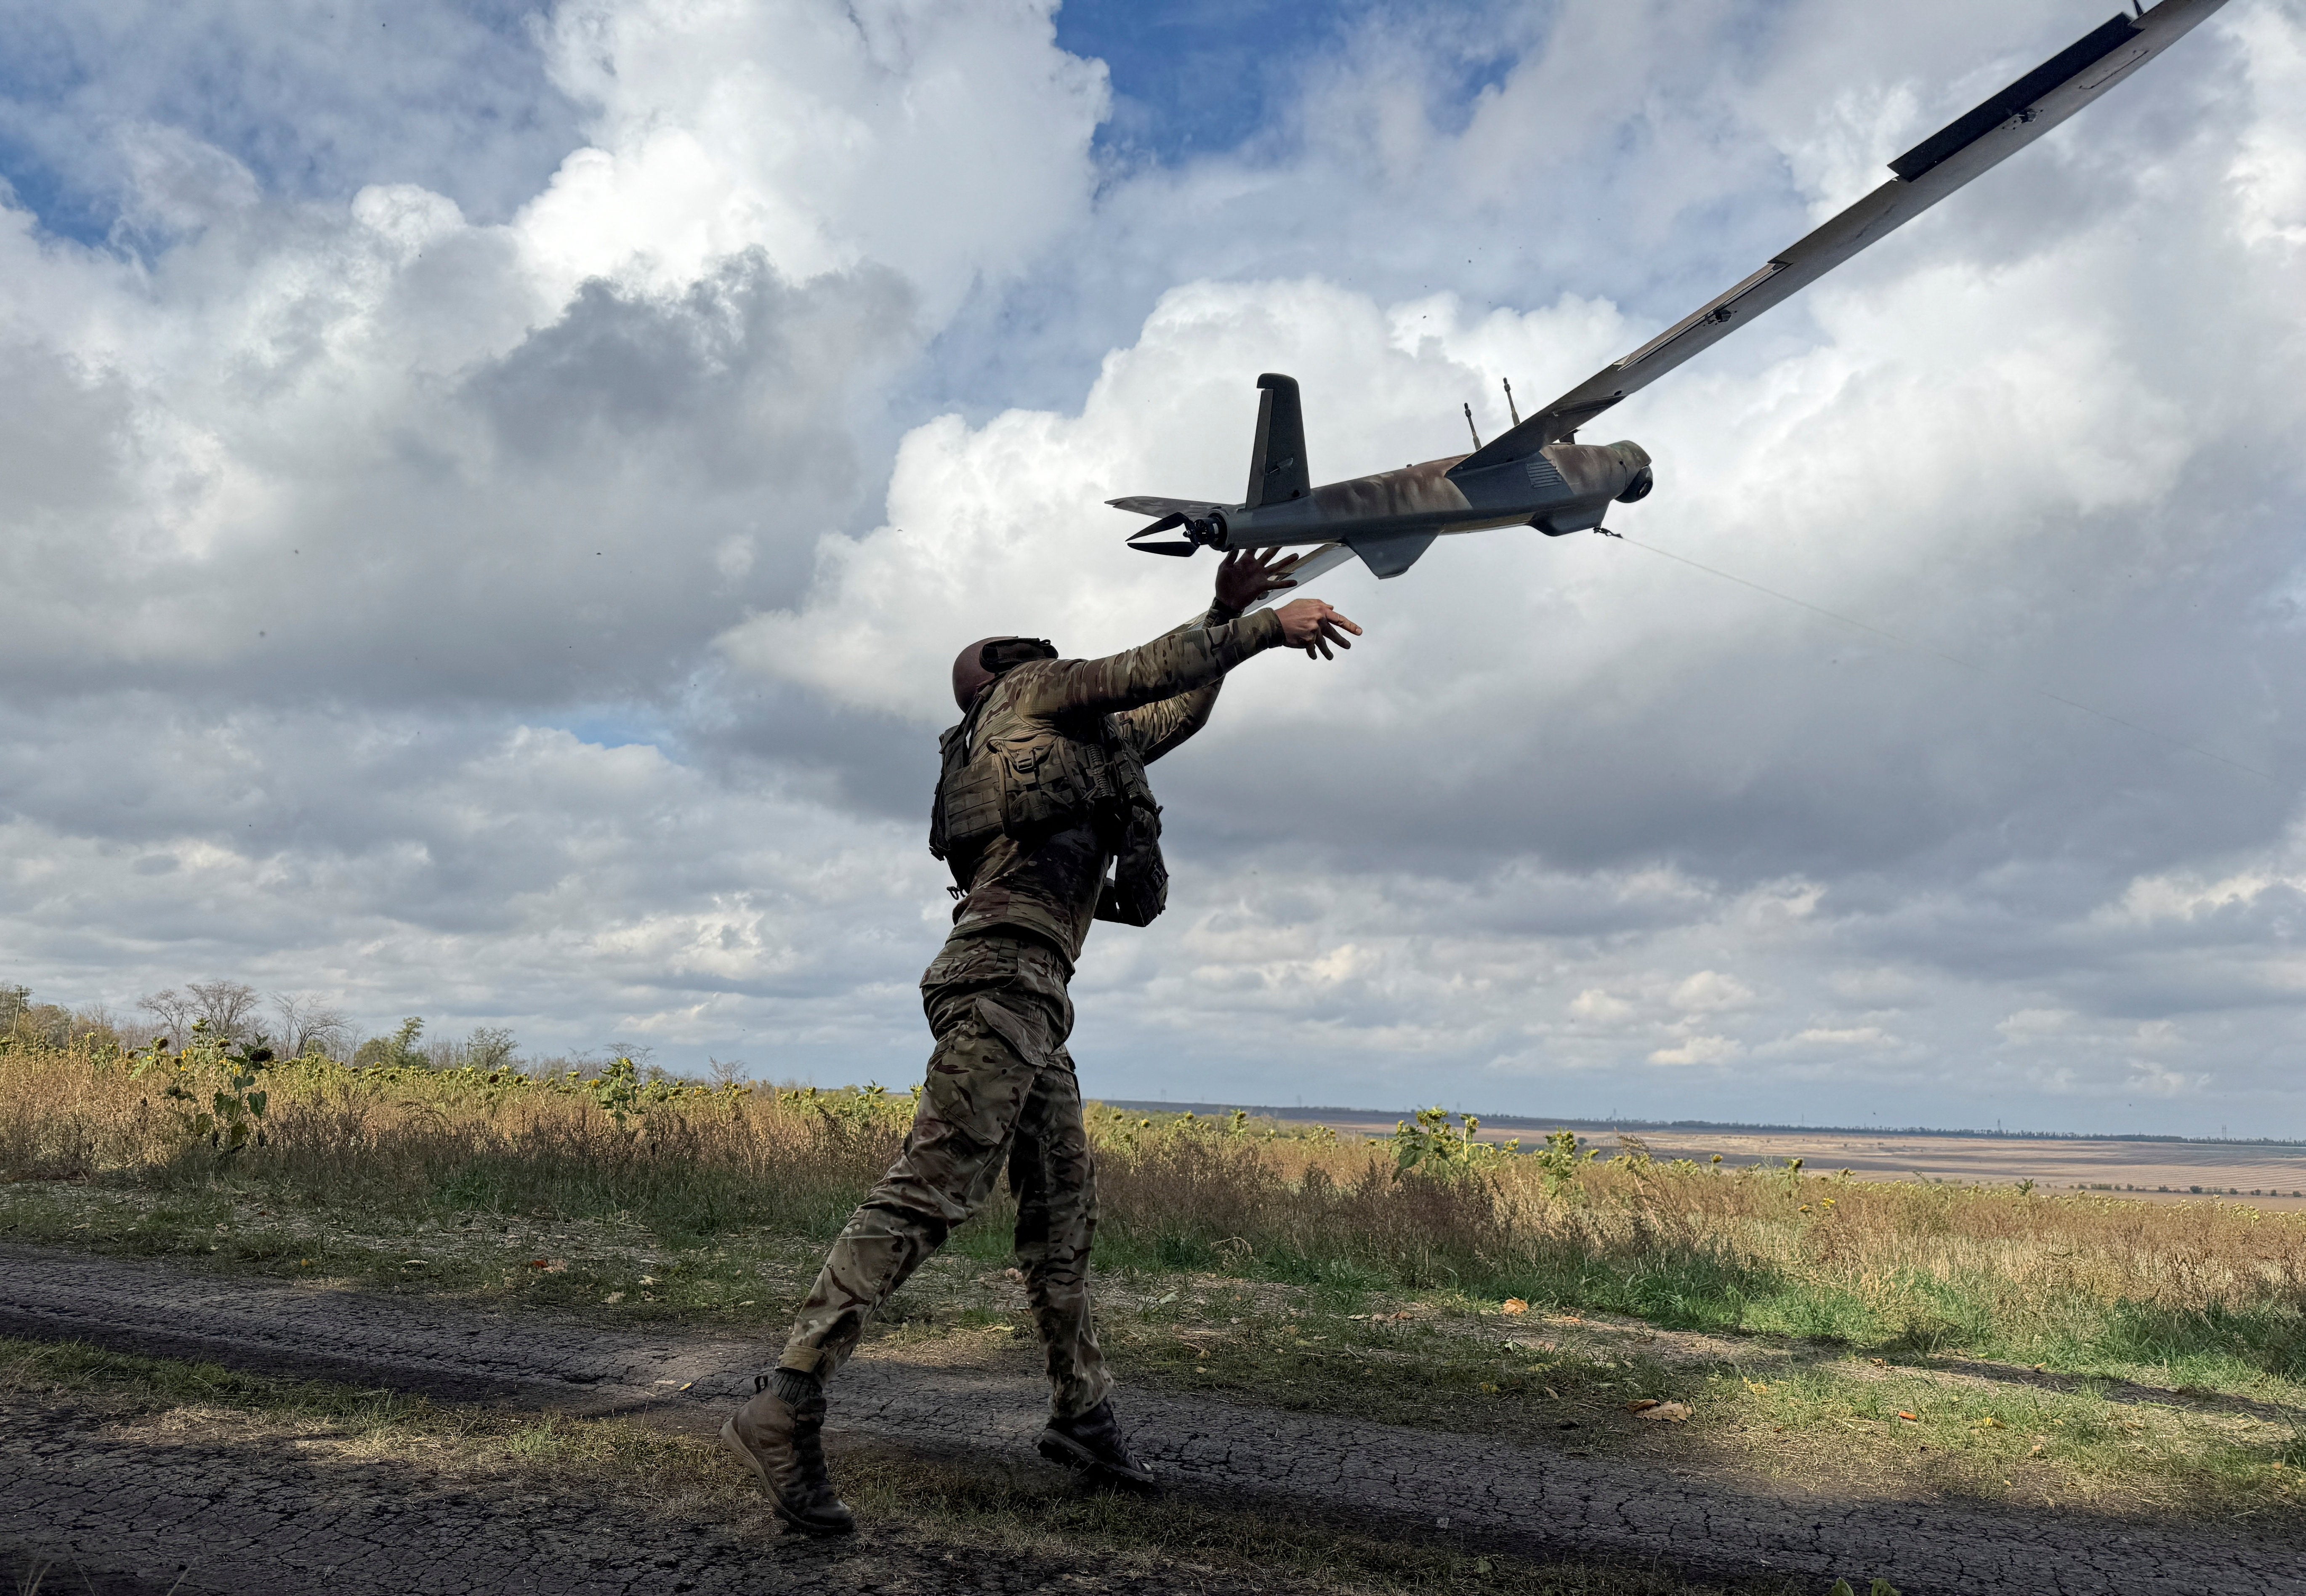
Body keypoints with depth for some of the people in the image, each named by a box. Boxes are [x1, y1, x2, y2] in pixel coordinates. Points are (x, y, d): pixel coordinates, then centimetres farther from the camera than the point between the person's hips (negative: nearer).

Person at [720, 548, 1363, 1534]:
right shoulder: (1034, 690, 10)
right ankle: (785, 1409, -20)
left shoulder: (1091, 740, 32)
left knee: (1064, 1211, 11)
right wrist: (1268, 625, 5)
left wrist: (1226, 614, 31)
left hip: (1030, 1004, 10)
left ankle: (1083, 1416, 19)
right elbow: (1149, 672, -1)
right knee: (927, 1194, -17)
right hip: (1002, 977, -10)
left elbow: (1179, 711, 38)